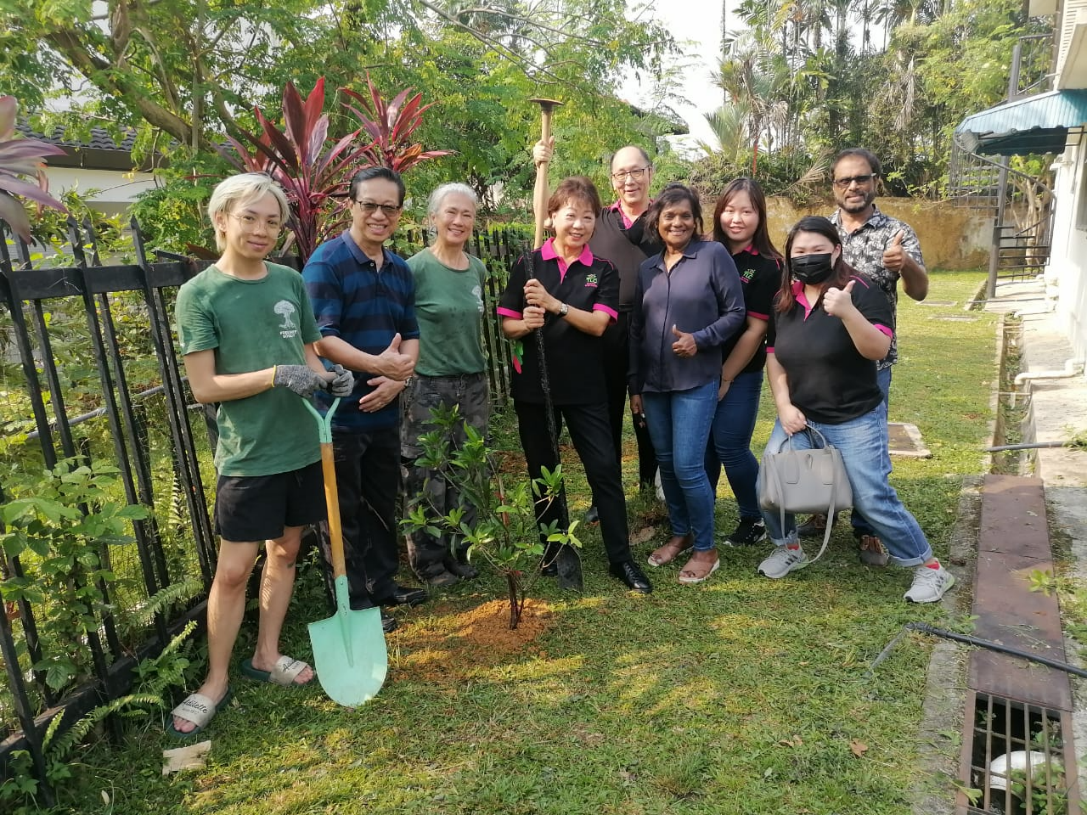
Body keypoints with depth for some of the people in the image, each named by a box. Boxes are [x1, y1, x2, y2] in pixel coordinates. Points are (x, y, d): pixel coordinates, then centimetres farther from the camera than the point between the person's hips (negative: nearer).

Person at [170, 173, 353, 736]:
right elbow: (204, 386, -11)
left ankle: (266, 656, 33)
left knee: (284, 551, 15)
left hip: (303, 446, 5)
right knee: (233, 570, 2)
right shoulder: (199, 294, -7)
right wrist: (276, 376, -23)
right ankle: (216, 681, 21)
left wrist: (328, 377, -8)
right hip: (247, 454, -4)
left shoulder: (291, 282, 5)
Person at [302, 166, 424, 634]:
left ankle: (383, 583, 36)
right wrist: (377, 364, -32)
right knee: (344, 514, 6)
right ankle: (355, 604, 20)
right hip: (339, 412, -7)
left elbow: (411, 336, 10)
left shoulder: (400, 270, 10)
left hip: (385, 409, 7)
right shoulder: (327, 262, -12)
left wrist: (398, 376, -9)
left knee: (383, 504, 19)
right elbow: (321, 338, -21)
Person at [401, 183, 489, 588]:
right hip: (429, 388, -5)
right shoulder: (416, 268, -10)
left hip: (473, 387, 5)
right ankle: (430, 564, 20)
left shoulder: (477, 269, 8)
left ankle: (458, 556, 28)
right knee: (428, 481, 3)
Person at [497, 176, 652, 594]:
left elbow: (598, 324, -12)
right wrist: (525, 324, -21)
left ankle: (621, 558, 12)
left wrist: (553, 304, -23)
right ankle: (554, 549, 30)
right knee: (543, 470, 12)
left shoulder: (603, 271, 2)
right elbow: (507, 325, 1)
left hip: (585, 387, -1)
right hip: (534, 385, 1)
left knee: (604, 468, -1)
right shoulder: (528, 265, 1)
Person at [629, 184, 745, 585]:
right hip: (654, 382, 5)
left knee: (688, 466, -7)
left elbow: (736, 312, -4)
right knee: (666, 462, 12)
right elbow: (636, 329, 13)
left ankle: (706, 548, 11)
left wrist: (700, 340, -19)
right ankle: (680, 533, 31)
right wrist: (634, 385, 11)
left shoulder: (714, 254, -5)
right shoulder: (648, 268, 10)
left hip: (696, 381, -5)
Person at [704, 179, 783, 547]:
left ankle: (755, 518, 23)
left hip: (740, 373, -4)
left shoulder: (768, 266, -9)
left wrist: (725, 379, -9)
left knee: (730, 446, -1)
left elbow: (756, 329, -10)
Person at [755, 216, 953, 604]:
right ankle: (789, 548, 28)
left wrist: (847, 312, -39)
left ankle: (929, 567, 20)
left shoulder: (861, 291, -12)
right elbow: (774, 357, 8)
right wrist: (784, 405, -3)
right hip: (800, 418, 5)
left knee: (874, 500, -2)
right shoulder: (784, 300, 4)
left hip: (855, 422, -5)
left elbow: (878, 349, -24)